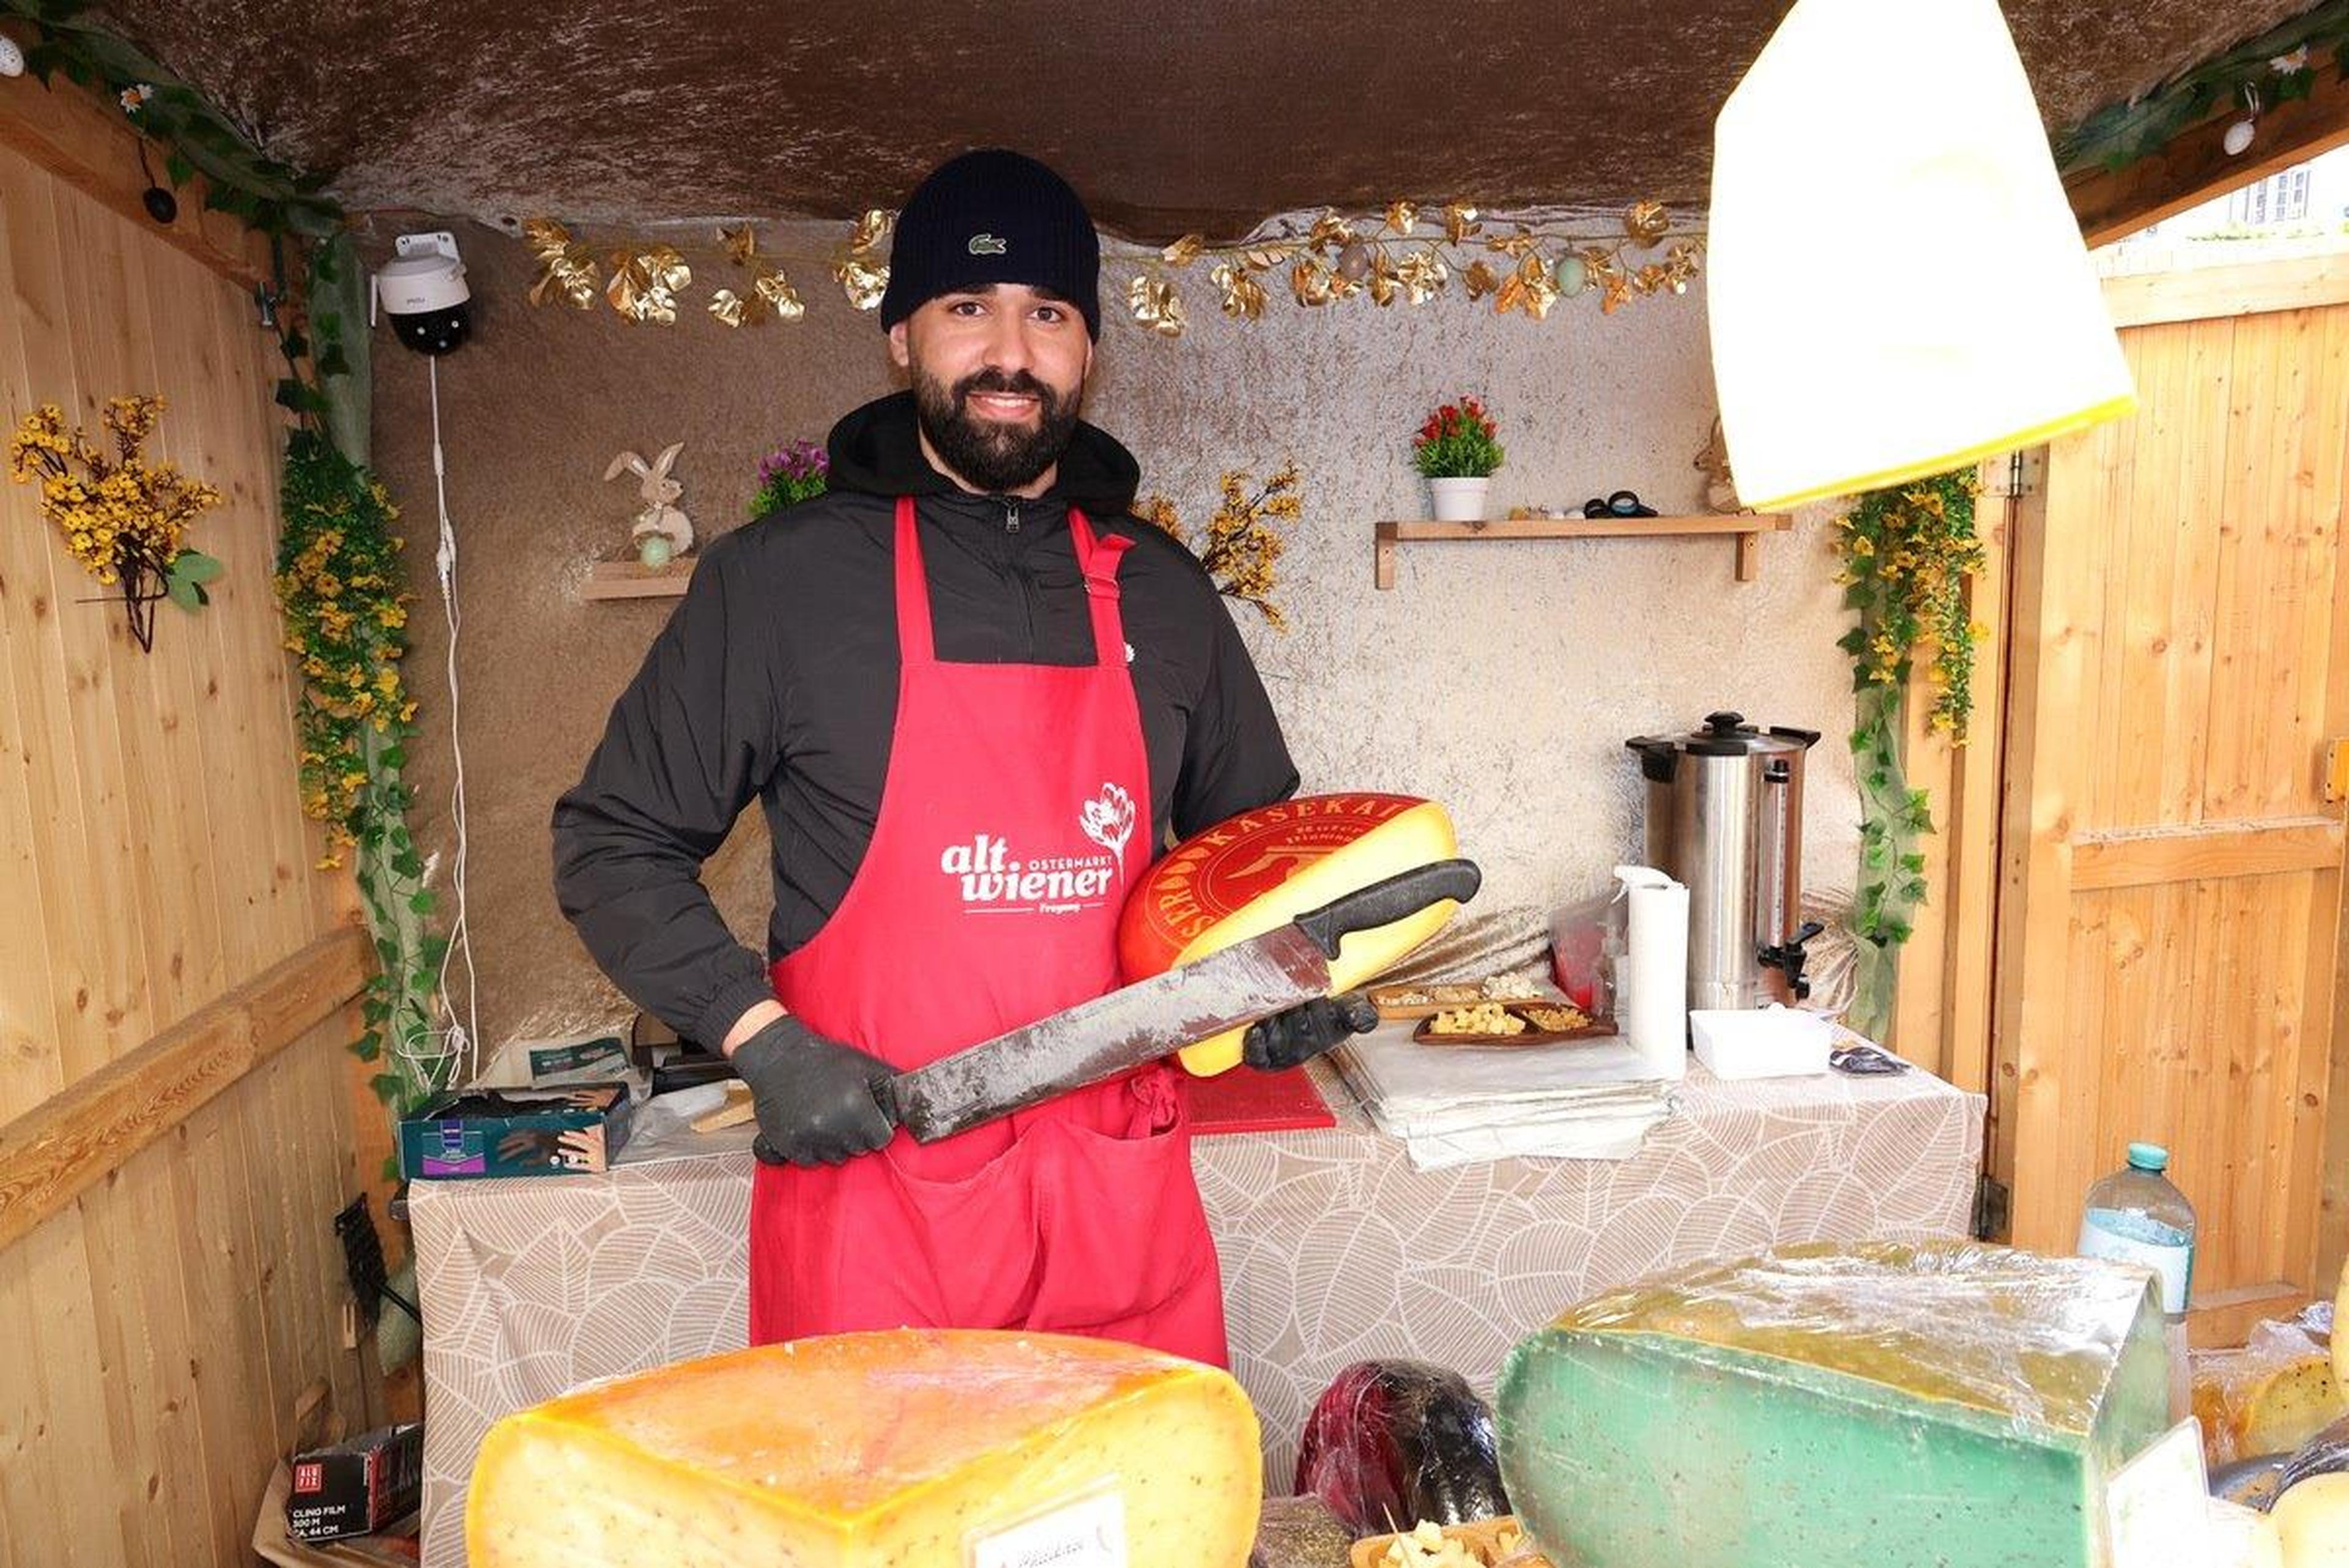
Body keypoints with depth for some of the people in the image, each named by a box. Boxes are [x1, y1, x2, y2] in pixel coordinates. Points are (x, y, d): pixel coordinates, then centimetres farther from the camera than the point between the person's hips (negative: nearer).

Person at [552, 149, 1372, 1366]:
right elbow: (611, 844, 1)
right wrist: (764, 1041, -12)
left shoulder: (1159, 591, 8)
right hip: (872, 1187, -2)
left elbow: (1249, 839, 20)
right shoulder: (782, 578, -3)